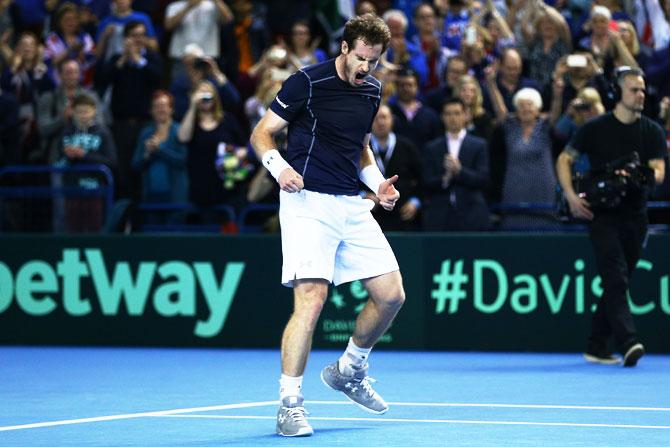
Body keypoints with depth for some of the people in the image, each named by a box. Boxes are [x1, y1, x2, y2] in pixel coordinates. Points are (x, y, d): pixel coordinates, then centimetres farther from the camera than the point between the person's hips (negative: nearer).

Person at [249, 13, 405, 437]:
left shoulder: (372, 90, 12)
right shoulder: (307, 81, -9)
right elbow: (261, 133, -5)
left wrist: (379, 183, 8)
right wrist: (280, 167, -24)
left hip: (353, 206, 7)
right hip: (308, 202, -7)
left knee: (391, 295, 5)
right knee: (311, 298, -18)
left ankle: (349, 370, 28)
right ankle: (290, 403, -11)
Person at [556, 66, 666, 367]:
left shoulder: (652, 131, 6)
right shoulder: (596, 128, -1)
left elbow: (658, 173, -2)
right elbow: (564, 160, 5)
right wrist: (571, 196, -8)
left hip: (635, 217, 4)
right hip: (602, 215, -4)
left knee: (617, 284, 8)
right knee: (616, 279, -17)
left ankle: (597, 347, 17)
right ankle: (628, 343, -27)